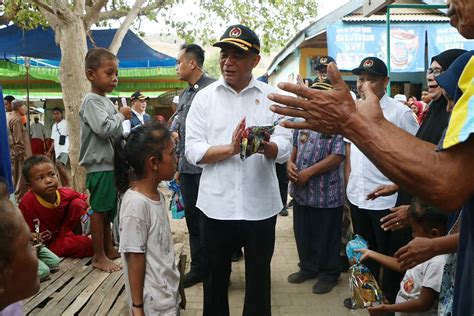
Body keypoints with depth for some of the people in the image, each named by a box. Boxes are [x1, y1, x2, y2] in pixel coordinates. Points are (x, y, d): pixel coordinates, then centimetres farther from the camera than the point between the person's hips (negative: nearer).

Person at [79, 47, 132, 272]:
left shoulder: (105, 100, 15)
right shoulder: (92, 101, -14)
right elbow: (104, 128, -27)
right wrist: (121, 116, -13)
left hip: (110, 163, 9)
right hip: (99, 165, -9)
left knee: (108, 210, 17)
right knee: (99, 210, -1)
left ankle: (109, 249, 29)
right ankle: (99, 257, 8)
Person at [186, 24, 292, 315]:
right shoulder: (205, 97, 2)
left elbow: (285, 149, -5)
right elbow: (193, 151, -4)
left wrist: (265, 146, -27)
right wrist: (231, 149, -19)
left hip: (261, 205, 0)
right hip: (217, 205, 0)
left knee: (259, 276, 16)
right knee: (216, 275, 16)